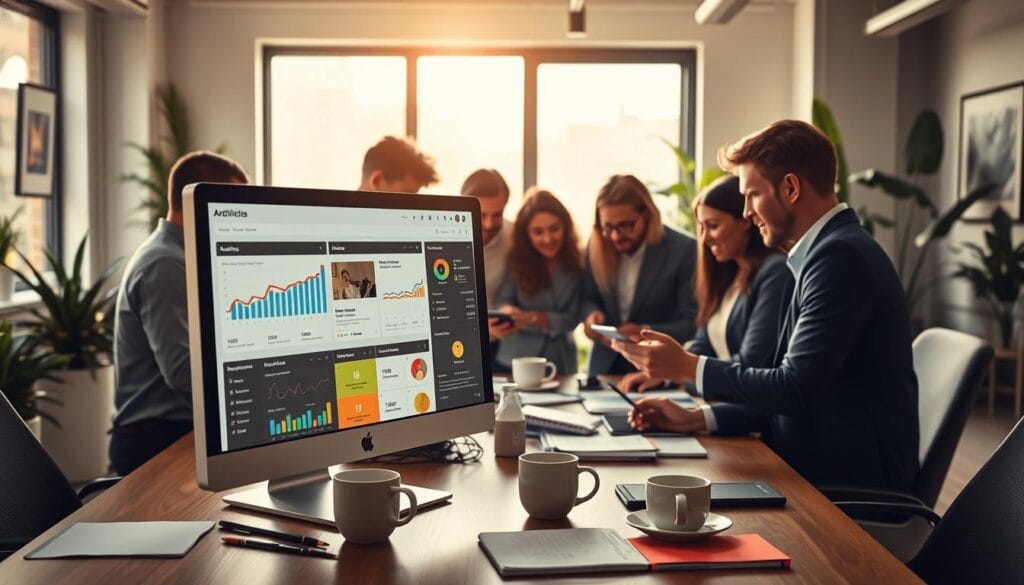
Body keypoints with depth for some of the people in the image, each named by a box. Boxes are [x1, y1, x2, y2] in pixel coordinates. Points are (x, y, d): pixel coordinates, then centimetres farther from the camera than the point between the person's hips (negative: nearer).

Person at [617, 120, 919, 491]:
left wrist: (686, 365, -12)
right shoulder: (830, 251, 13)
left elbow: (796, 389, -21)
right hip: (821, 465, 8)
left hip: (850, 482, -8)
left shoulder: (840, 256, -17)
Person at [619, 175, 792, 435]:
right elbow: (703, 345, 15)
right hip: (726, 407, 8)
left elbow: (750, 364, -16)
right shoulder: (726, 275, 17)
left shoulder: (775, 273, -12)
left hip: (758, 419, -8)